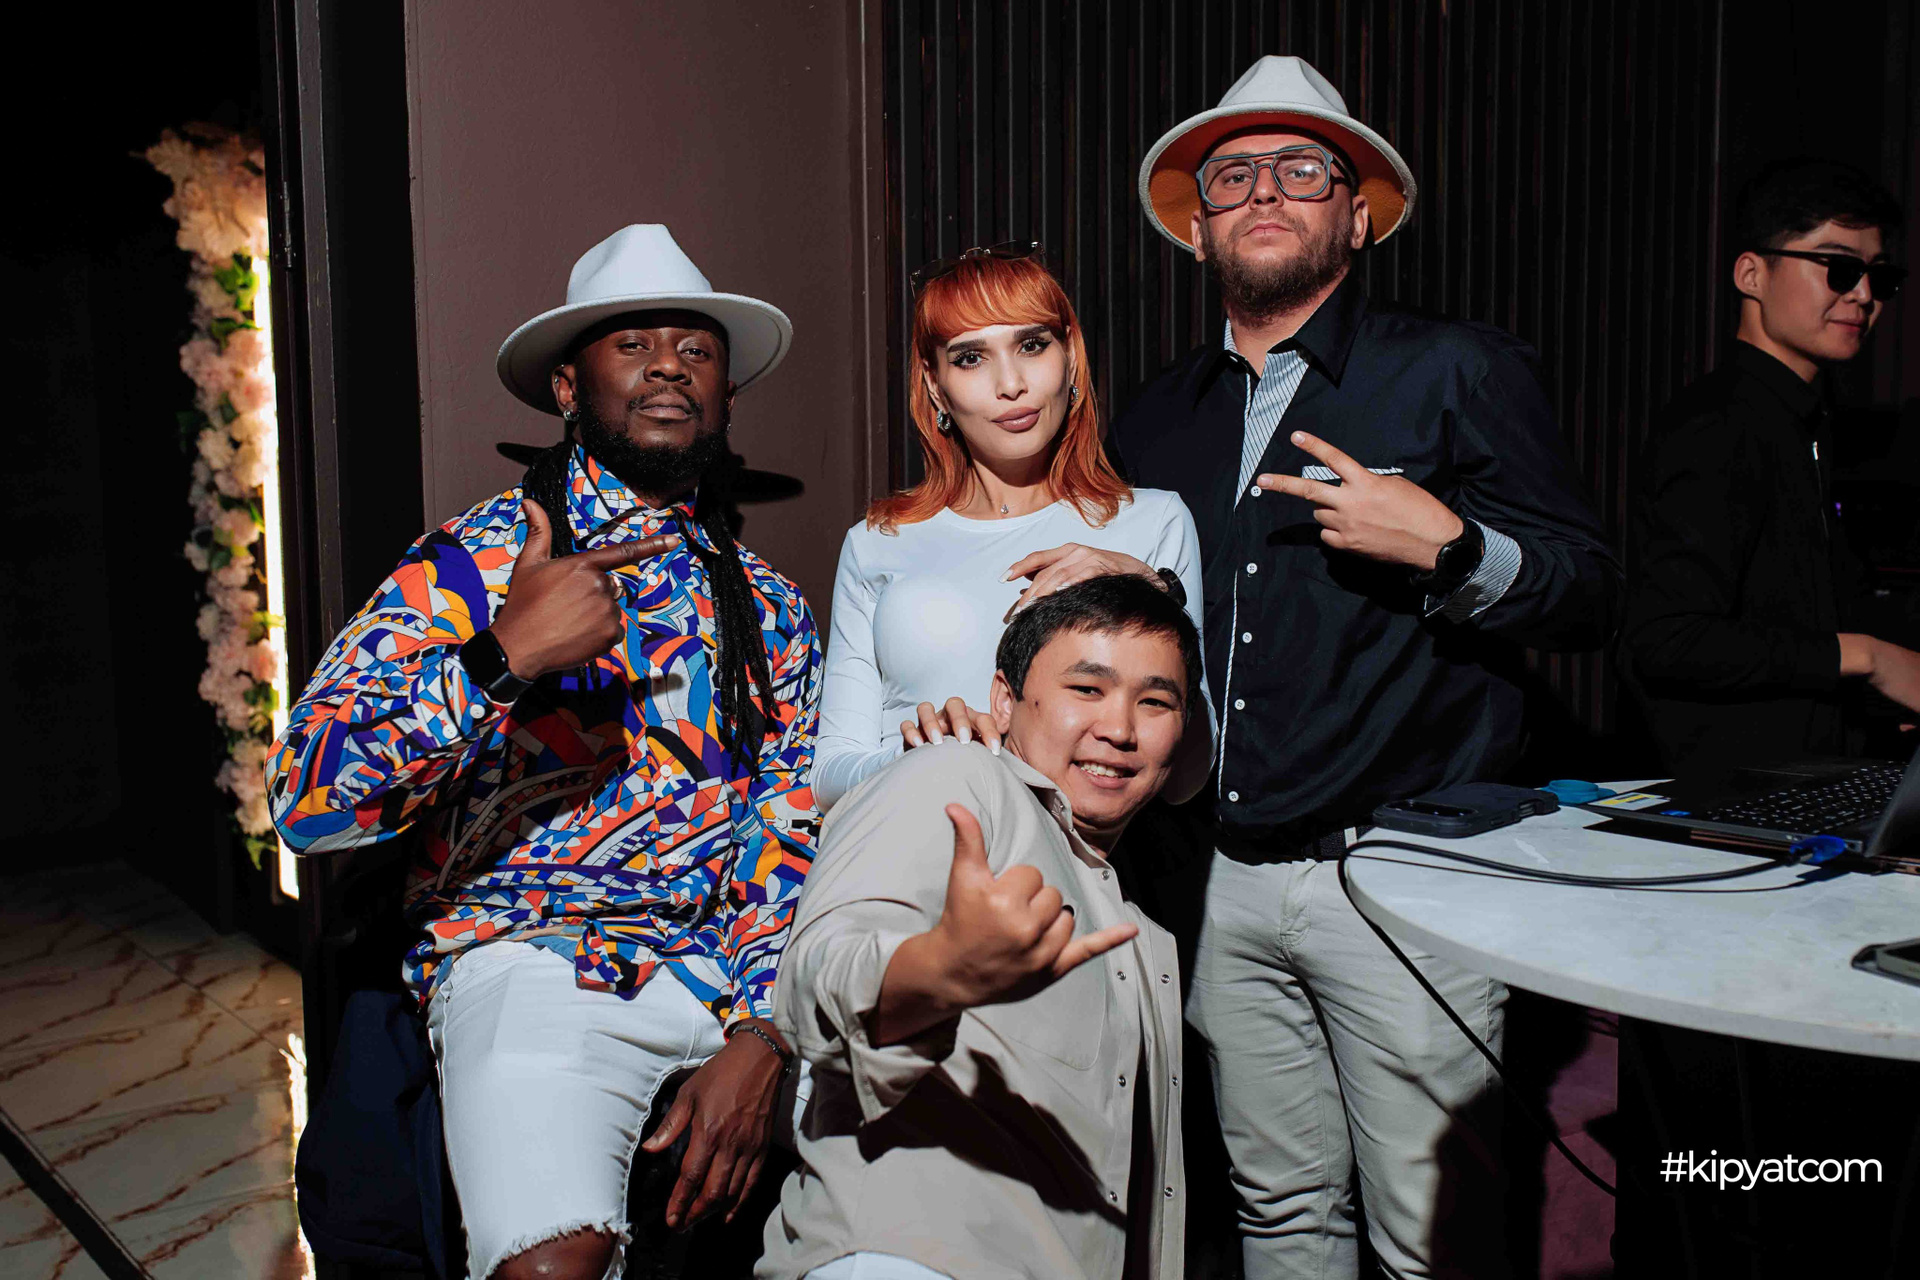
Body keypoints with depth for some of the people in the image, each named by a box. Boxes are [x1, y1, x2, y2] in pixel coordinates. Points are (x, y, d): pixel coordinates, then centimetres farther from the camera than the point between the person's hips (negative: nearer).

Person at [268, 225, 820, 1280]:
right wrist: (499, 658, -22)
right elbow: (306, 799, -9)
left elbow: (795, 835, 7)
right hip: (537, 958, -4)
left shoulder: (768, 607, 13)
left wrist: (761, 1036, -9)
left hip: (743, 962, 5)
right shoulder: (469, 565, 1)